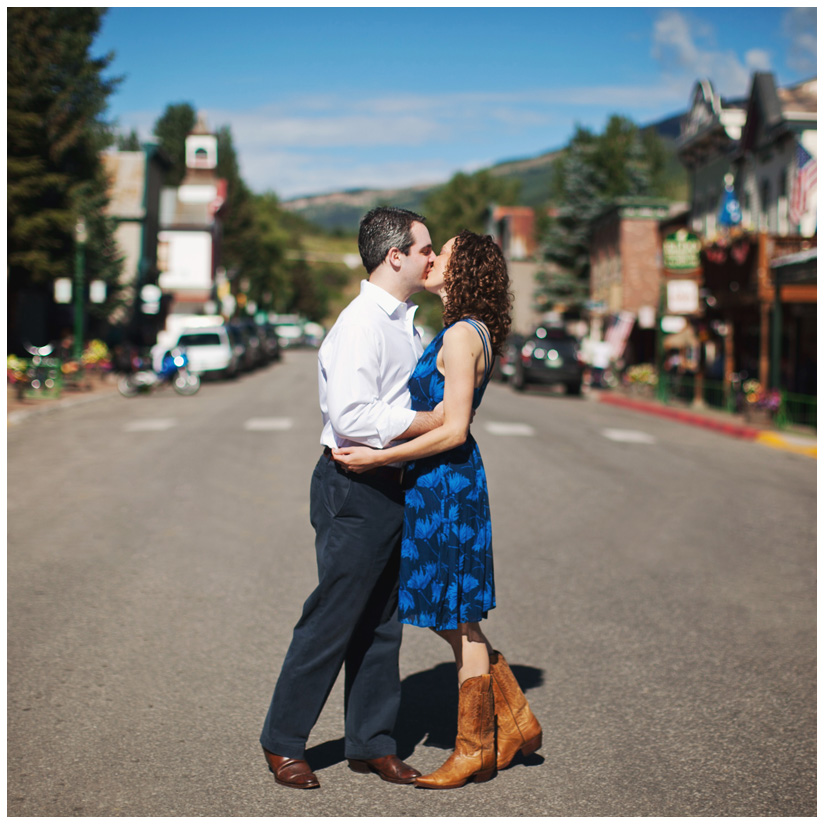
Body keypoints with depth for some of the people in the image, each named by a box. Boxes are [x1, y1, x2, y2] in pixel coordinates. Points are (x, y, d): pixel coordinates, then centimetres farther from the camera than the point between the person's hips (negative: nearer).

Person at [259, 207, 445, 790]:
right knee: (332, 621, 0)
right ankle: (283, 742, 15)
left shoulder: (405, 322, 14)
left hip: (393, 487, 9)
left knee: (382, 623, 14)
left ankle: (371, 743, 25)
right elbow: (352, 418, -26)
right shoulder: (361, 324, -16)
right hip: (355, 491, -9)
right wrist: (430, 421, -19)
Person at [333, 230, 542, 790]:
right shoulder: (470, 333, 13)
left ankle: (475, 749, 16)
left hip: (446, 483, -10)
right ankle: (517, 722, 26)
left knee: (459, 621, 2)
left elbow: (453, 431, -21)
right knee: (455, 618, 17)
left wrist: (377, 458, -19)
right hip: (439, 485, 10)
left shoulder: (461, 336, -16)